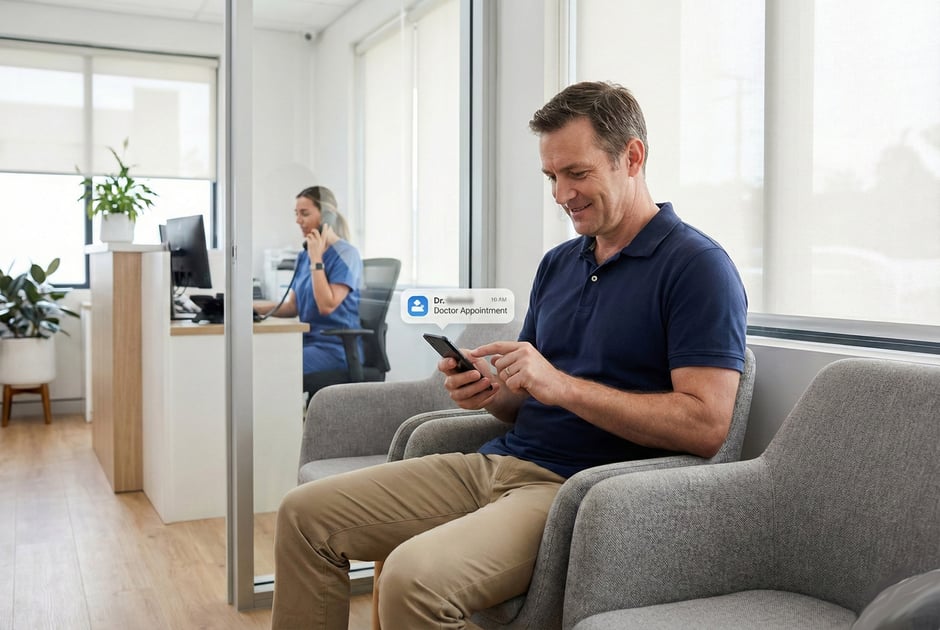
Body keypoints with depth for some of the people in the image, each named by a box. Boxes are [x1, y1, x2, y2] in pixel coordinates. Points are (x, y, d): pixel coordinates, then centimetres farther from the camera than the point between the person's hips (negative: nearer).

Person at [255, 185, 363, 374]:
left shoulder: (346, 254, -9)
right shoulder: (304, 255, 14)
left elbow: (327, 305, -19)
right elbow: (291, 307, 14)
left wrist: (316, 260, -15)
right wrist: (250, 306, 2)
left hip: (337, 349, -7)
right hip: (309, 341, 7)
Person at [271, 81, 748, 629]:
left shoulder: (697, 266, -8)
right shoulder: (558, 263, 15)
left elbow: (706, 425, -18)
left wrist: (562, 385, -20)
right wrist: (491, 393, -5)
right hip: (498, 462, 8)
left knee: (414, 577, -32)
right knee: (305, 514, 4)